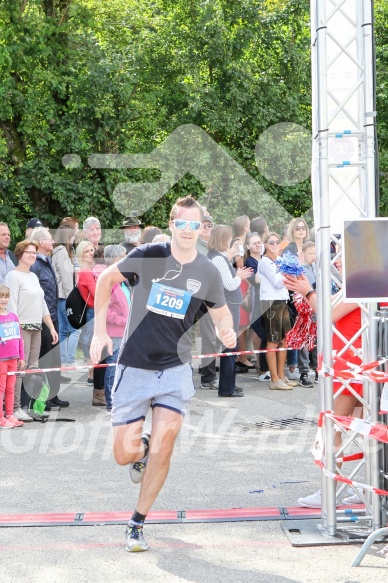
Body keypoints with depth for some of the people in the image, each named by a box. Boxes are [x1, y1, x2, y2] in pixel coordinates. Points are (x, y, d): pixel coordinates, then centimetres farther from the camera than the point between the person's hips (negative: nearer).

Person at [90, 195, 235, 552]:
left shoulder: (208, 274, 0)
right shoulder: (147, 256, -7)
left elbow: (221, 313, 16)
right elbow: (106, 279, 7)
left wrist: (227, 331, -8)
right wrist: (100, 331, 1)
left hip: (176, 369, 1)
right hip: (134, 367, -1)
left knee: (162, 452, -11)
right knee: (124, 454, -3)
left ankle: (138, 523, 7)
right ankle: (140, 448, 35)